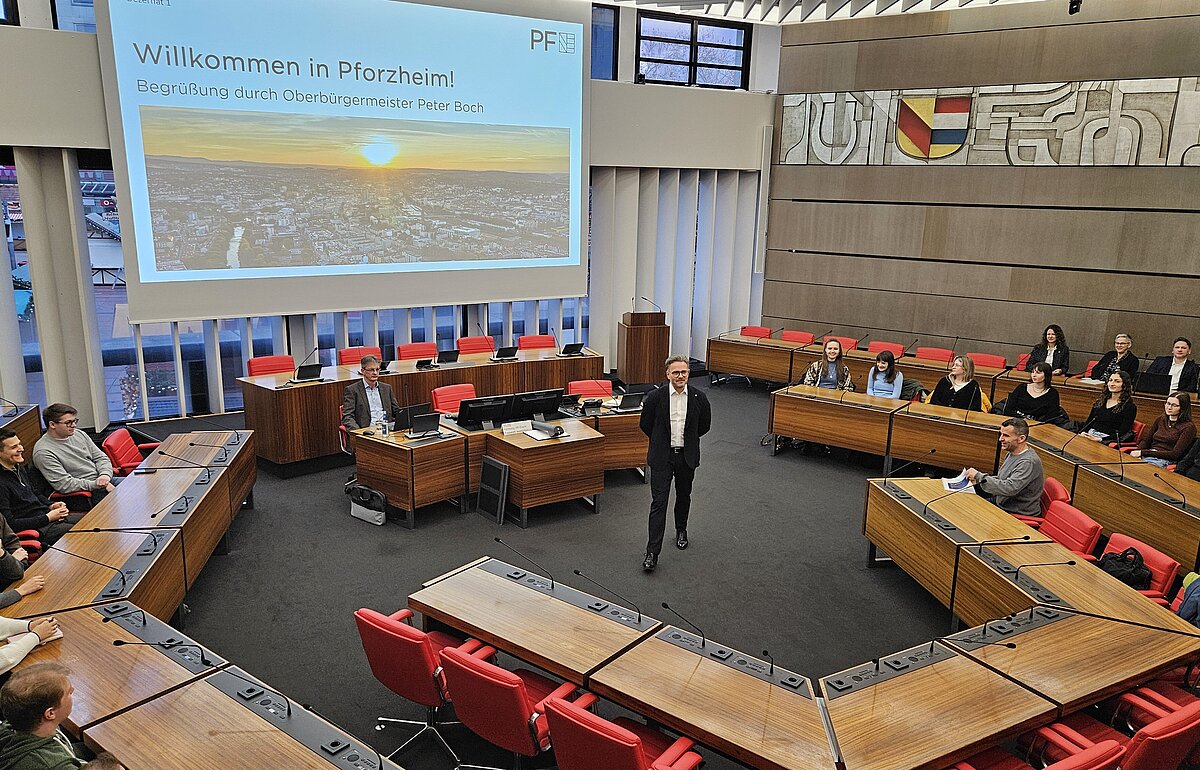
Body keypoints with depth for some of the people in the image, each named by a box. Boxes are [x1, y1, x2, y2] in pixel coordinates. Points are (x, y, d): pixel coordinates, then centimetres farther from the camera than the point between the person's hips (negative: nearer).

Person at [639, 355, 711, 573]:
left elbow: (705, 425, 10)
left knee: (684, 497, 20)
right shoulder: (656, 397, -11)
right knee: (658, 502, -6)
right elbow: (645, 424, 4)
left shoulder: (698, 398, -7)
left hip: (687, 457, 2)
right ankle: (652, 553, -4)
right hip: (662, 457, -2)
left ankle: (681, 530, 47)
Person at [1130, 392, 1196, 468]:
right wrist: (1137, 452, -9)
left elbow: (1175, 454, -9)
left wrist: (1143, 453, -15)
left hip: (1165, 461, -5)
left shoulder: (1188, 427, 0)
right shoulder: (1160, 420, 19)